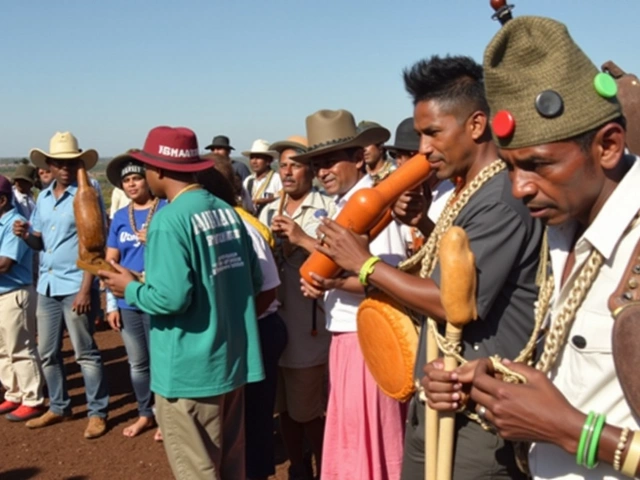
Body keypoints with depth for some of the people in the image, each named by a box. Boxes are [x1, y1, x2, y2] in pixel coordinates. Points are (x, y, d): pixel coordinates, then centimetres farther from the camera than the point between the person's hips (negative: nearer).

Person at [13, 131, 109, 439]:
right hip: (47, 286, 7)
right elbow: (39, 242, 15)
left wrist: (86, 289, -19)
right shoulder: (43, 197, 10)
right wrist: (25, 235, -9)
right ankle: (58, 408, 30)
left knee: (85, 353, 2)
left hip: (75, 287, -7)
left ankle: (97, 413, 14)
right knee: (47, 352, 14)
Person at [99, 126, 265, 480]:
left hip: (190, 369, -7)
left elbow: (171, 298, -24)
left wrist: (131, 289, -6)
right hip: (232, 360, 7)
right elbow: (254, 279, 9)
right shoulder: (227, 211, 5)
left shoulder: (169, 219, -17)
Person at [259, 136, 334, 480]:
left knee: (311, 409, 5)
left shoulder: (328, 209, -6)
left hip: (311, 326, -5)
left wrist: (302, 238, -20)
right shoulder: (268, 212, 12)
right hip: (273, 322, 5)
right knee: (284, 406, 16)